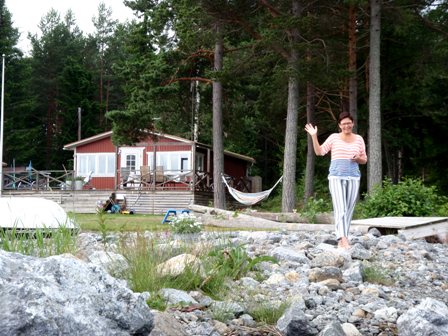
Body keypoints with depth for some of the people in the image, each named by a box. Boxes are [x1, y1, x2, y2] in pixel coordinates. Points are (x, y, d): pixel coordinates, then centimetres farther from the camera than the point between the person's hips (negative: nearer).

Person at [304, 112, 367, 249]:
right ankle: (343, 238, -26)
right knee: (340, 209, -15)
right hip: (336, 177, -3)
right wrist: (314, 136, -9)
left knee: (349, 210, 5)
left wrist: (358, 158, -5)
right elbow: (319, 152, 1)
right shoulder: (334, 137, 6)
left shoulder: (359, 139, 12)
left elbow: (364, 160, 17)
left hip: (353, 177, 3)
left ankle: (342, 240, 13)